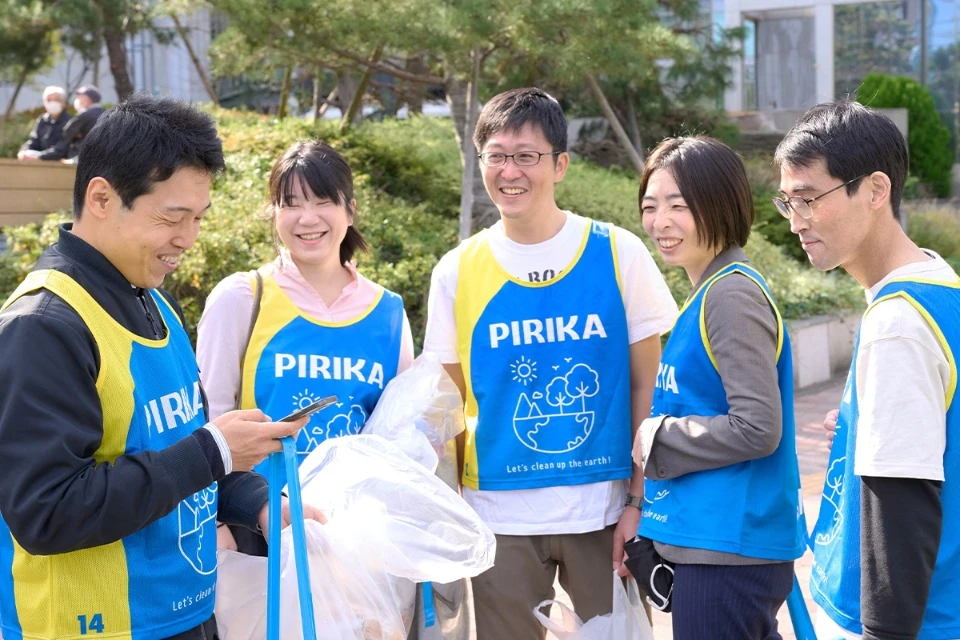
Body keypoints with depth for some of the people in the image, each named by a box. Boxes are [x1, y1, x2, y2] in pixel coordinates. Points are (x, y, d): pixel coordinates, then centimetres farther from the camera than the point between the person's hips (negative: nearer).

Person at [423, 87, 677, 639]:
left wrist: (641, 502, -4)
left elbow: (647, 389, 0)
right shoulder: (457, 272, 0)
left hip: (604, 511, -1)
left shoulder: (618, 253, -4)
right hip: (501, 514, 1)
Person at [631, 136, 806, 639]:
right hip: (711, 536, 9)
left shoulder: (731, 294, -17)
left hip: (729, 546, -9)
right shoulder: (709, 291, 11)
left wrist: (656, 439, -11)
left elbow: (758, 428, -23)